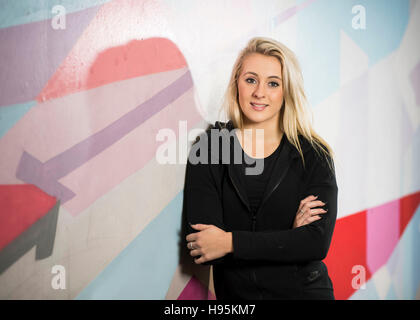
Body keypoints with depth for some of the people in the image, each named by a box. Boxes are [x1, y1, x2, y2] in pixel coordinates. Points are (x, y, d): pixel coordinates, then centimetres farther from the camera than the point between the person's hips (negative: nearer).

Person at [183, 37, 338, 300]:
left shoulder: (314, 155, -9)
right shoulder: (207, 148, -10)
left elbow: (317, 243, -17)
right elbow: (200, 247, -16)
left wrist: (231, 242, -20)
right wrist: (287, 237, -20)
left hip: (303, 291, 0)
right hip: (233, 293, 0)